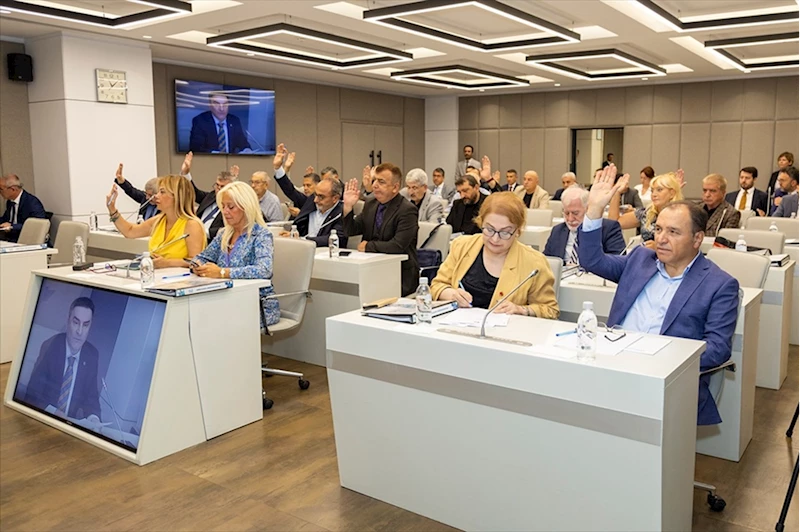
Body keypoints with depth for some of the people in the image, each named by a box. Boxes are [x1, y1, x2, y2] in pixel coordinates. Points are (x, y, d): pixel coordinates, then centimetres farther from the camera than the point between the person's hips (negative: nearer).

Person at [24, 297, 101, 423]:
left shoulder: (92, 355, -1)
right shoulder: (50, 346, -7)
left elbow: (92, 395, 2)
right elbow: (32, 392, -11)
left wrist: (93, 418, -18)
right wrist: (52, 412, -27)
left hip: (71, 422, 2)